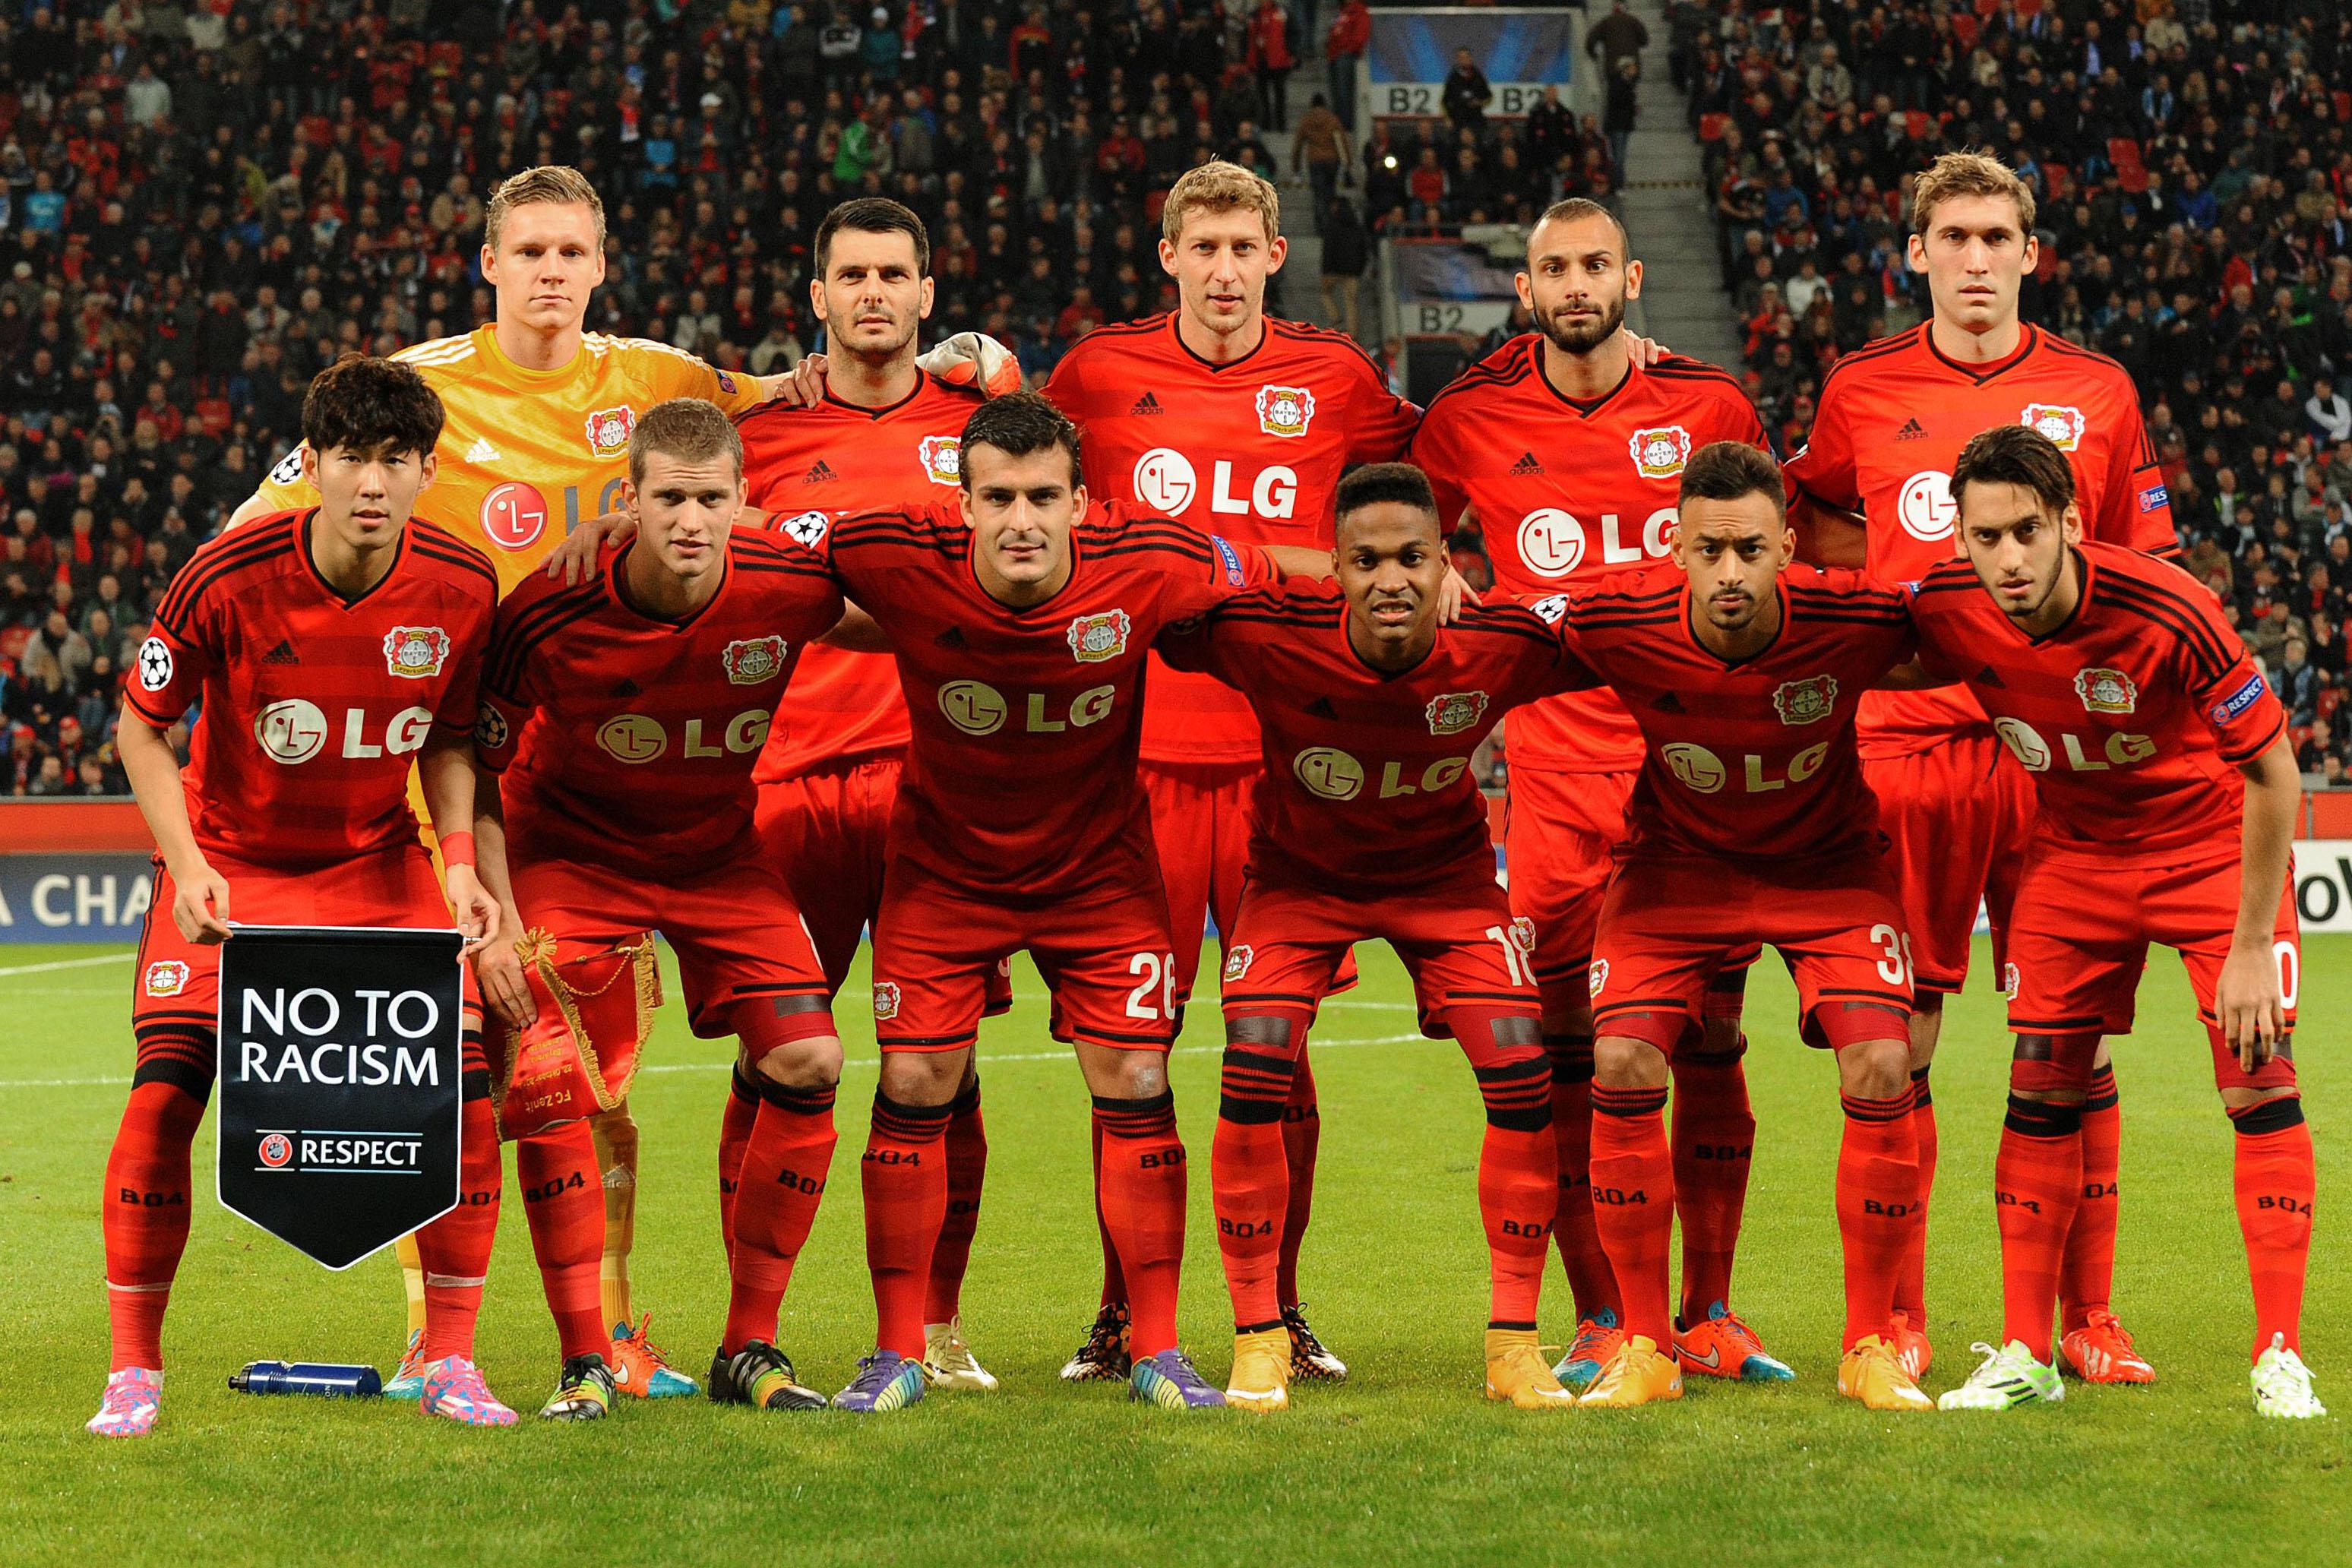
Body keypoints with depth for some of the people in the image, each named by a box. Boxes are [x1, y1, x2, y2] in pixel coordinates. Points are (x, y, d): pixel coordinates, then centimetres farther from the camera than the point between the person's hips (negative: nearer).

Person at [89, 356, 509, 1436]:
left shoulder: (462, 588, -14)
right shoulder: (227, 578, -22)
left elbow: (449, 739, 2)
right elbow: (143, 727, -8)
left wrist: (459, 859, -13)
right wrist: (186, 863, -20)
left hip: (379, 861, 2)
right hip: (230, 859, -2)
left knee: (466, 1090, -11)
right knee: (168, 1086, -17)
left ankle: (448, 1361, 4)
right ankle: (134, 1371, -4)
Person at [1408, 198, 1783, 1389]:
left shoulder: (1711, 406, 4)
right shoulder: (1467, 421, 3)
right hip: (1554, 772, 0)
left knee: (1710, 1045, 2)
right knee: (1566, 1054, -1)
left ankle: (1708, 1314, 11)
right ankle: (1599, 1320, 7)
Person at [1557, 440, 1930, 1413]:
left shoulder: (1850, 621, -29)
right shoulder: (1619, 625, -28)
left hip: (1829, 863, 0)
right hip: (1676, 861, 1)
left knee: (1882, 1070, -17)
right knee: (1621, 1066, -16)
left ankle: (1870, 1345, 0)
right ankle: (1645, 1348, 0)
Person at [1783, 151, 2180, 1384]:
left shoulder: (2097, 393, 7)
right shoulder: (1860, 391, 6)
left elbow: (2144, 579, 12)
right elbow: (1808, 522, 21)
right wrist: (1915, 576, 5)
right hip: (1905, 735, 0)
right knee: (1896, 1036, 0)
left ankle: (2087, 1317, 8)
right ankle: (1895, 1318, 8)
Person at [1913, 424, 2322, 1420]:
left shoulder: (2167, 612, -32)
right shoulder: (1945, 615, -21)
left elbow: (2272, 774, -22)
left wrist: (2250, 949, -21)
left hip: (2215, 844, -3)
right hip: (2074, 850, 4)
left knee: (2261, 1084, -11)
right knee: (2039, 1086, 0)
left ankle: (2279, 1357, -5)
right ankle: (2025, 1355, 9)